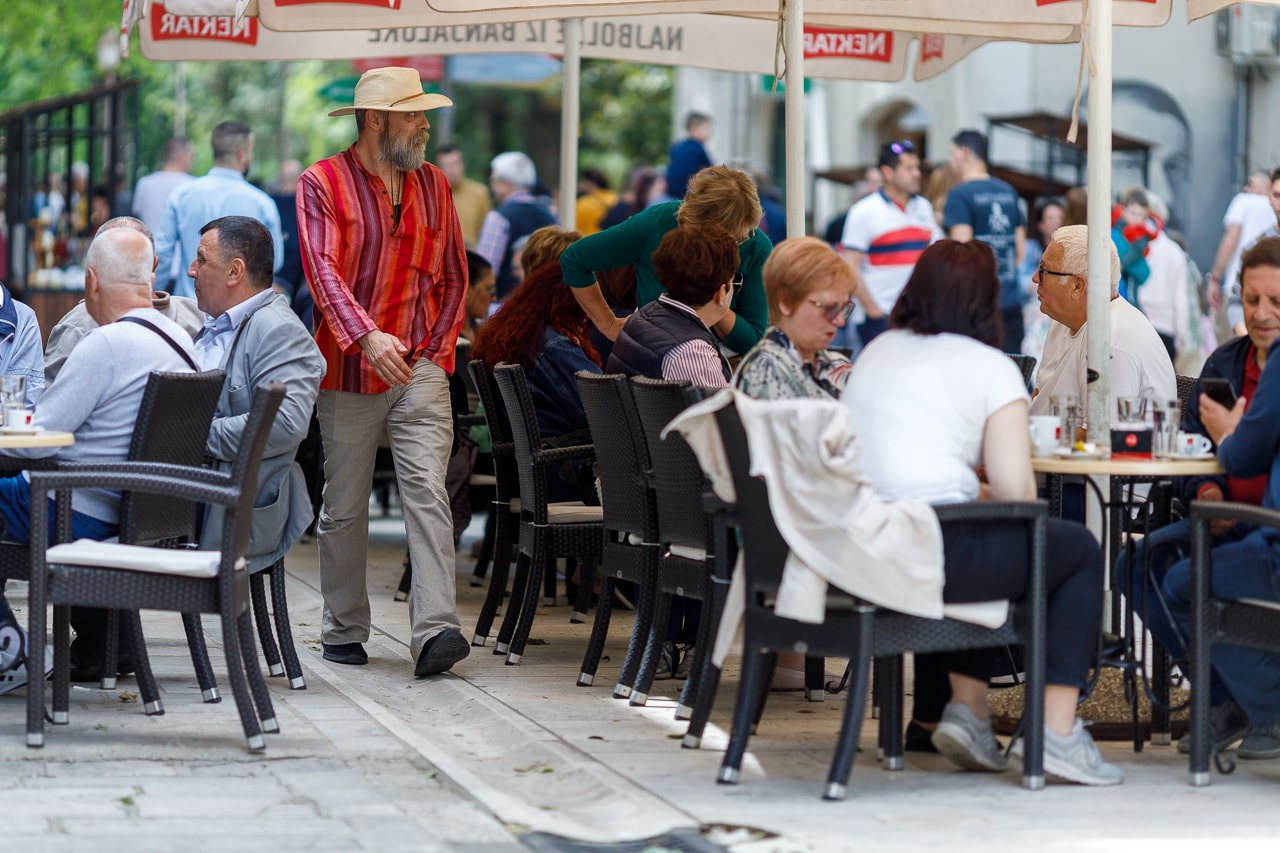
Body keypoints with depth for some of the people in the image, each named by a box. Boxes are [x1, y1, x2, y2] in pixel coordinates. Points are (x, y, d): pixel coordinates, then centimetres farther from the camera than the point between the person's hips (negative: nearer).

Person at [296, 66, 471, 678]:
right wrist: (368, 336, -30)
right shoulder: (322, 184, -2)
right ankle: (344, 631, 20)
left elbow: (453, 276, 17)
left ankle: (434, 631, -21)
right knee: (344, 507, 7)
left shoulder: (432, 185, 12)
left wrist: (437, 348, 4)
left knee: (427, 494, -13)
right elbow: (323, 269, -15)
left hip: (420, 371, 2)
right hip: (349, 372, -2)